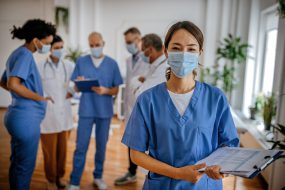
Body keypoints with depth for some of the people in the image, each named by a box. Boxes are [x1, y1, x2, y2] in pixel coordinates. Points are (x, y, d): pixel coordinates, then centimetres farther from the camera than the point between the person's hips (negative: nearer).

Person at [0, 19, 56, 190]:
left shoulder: (17, 54, 13)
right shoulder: (25, 55, -16)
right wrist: (39, 98, -18)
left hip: (18, 115, 10)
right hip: (26, 118, -10)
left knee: (17, 163, 20)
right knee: (25, 166, 4)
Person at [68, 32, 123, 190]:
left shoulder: (112, 63, 1)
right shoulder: (81, 61, 2)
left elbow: (116, 90, 1)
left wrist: (105, 90, -19)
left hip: (105, 111, 1)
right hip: (86, 110, -1)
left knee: (101, 146, 12)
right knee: (81, 146, 2)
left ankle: (98, 177, 30)